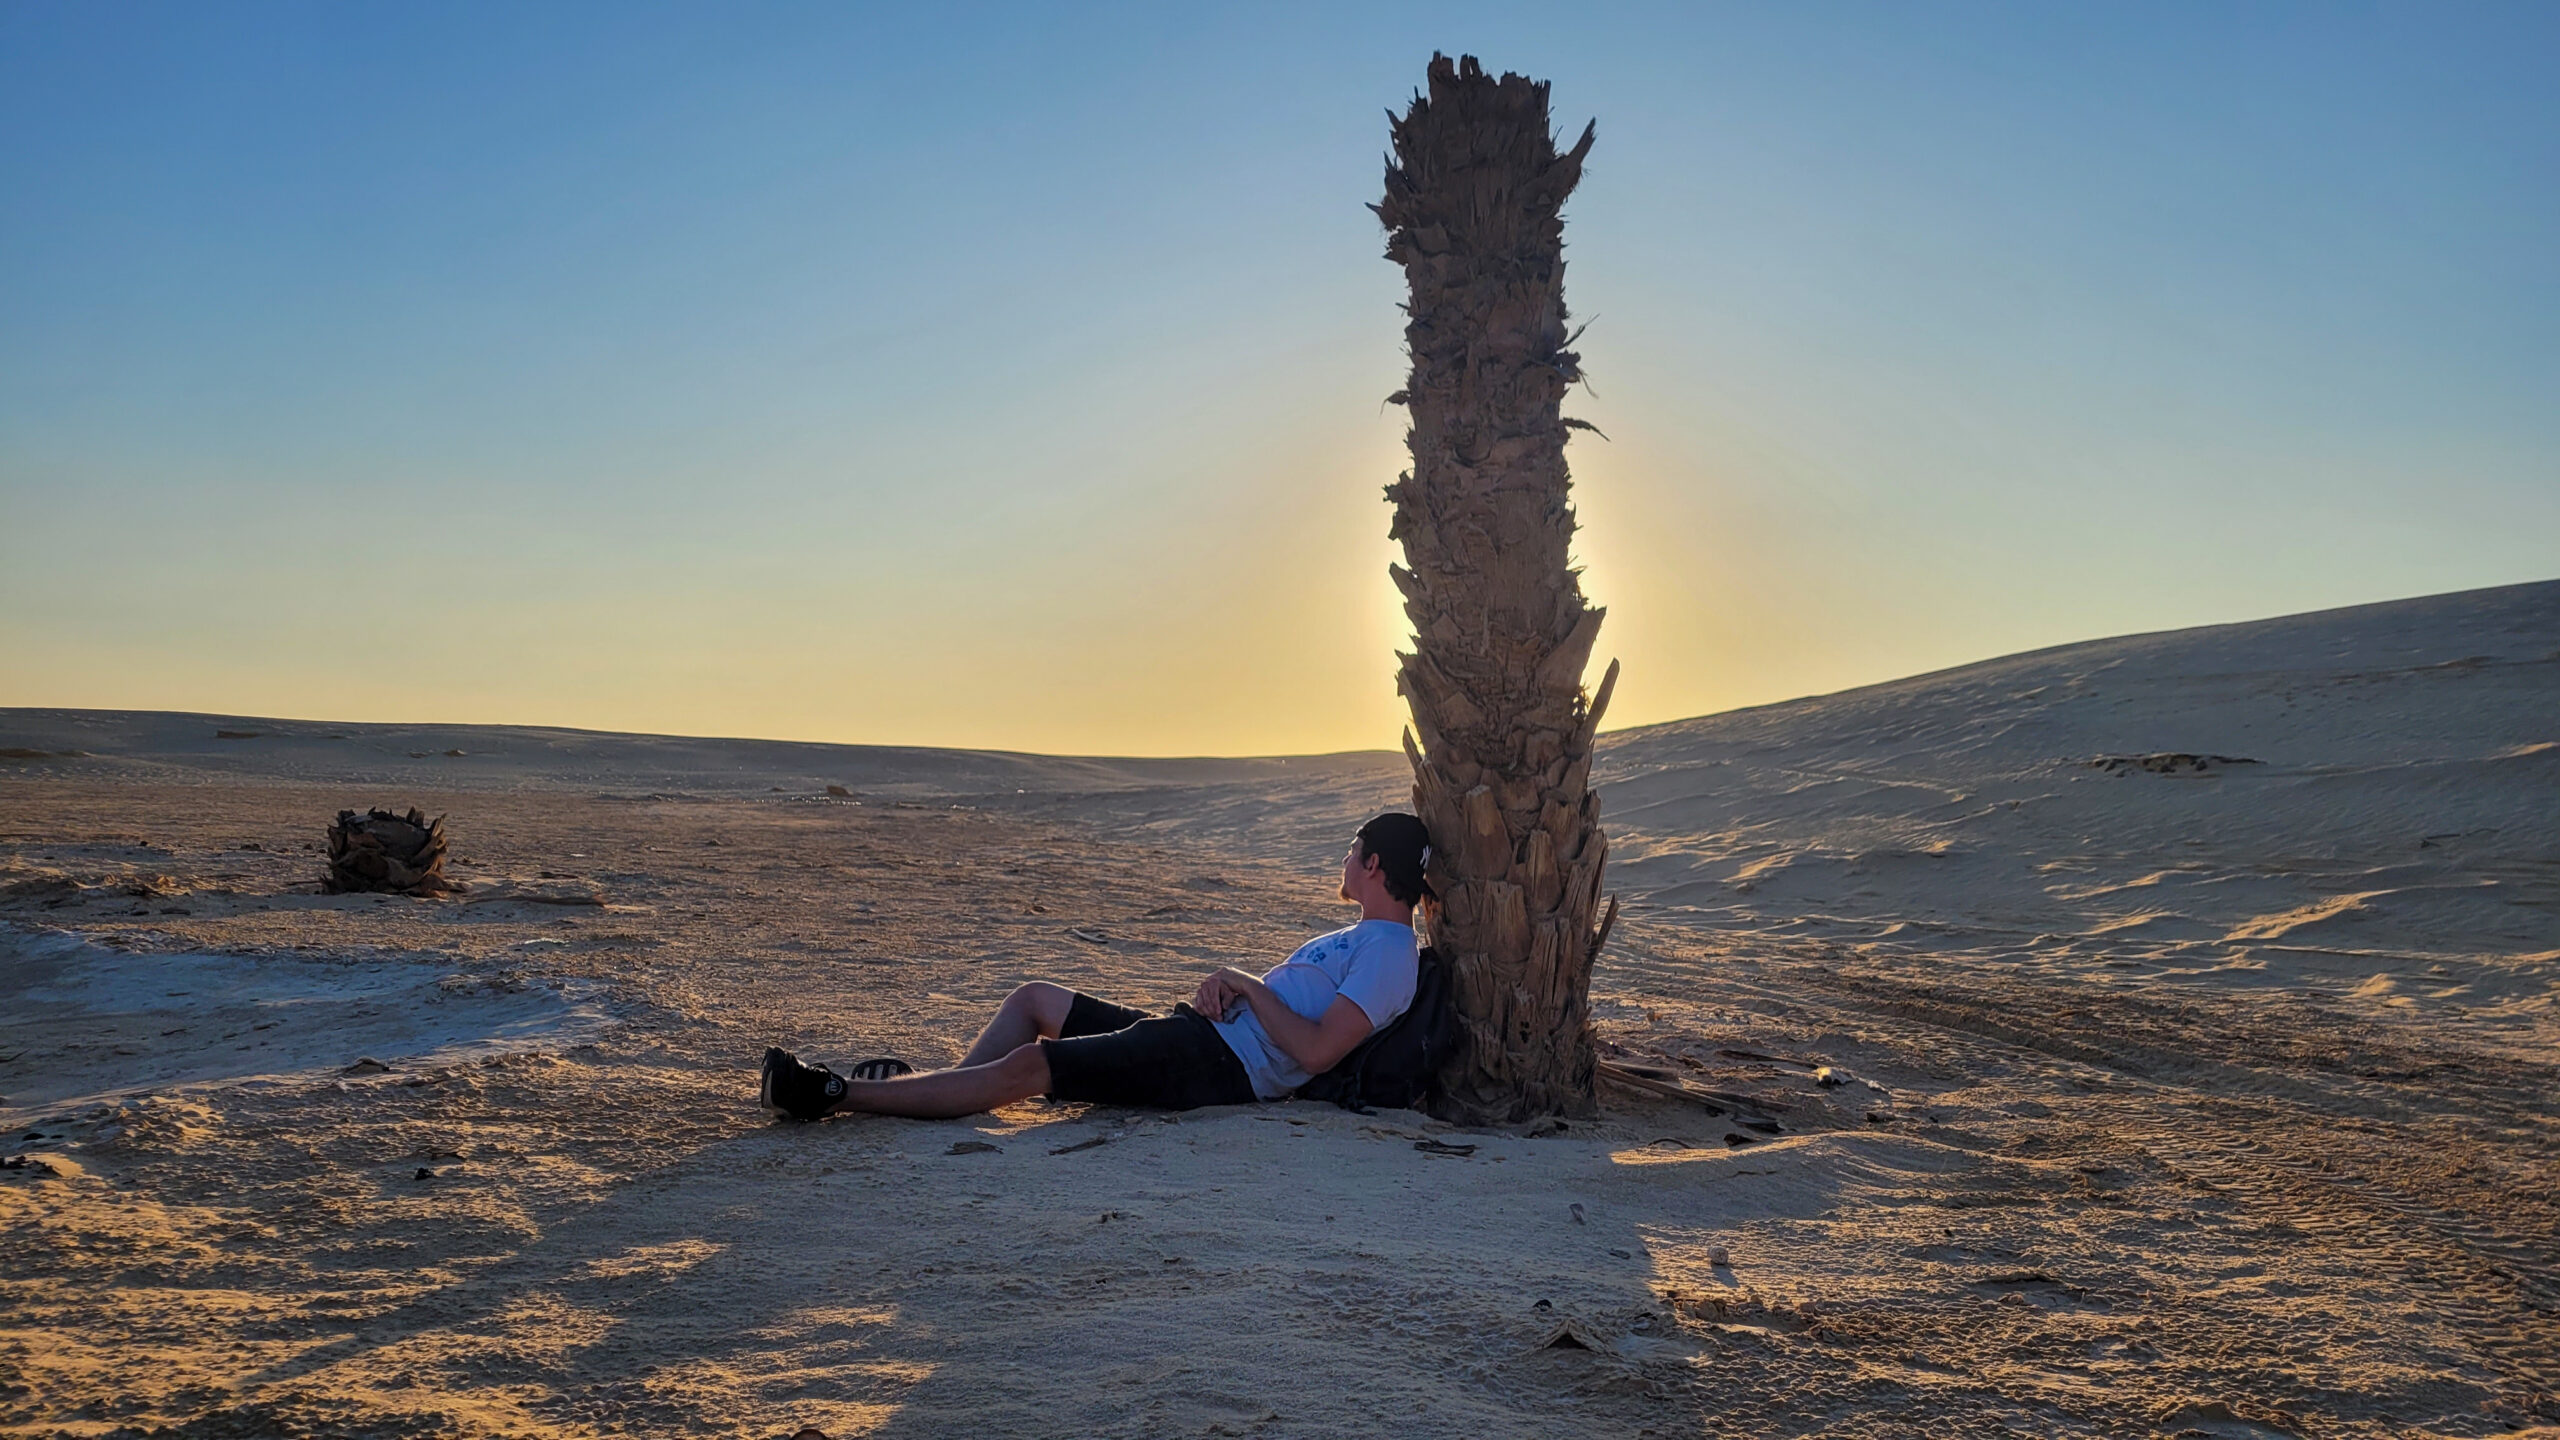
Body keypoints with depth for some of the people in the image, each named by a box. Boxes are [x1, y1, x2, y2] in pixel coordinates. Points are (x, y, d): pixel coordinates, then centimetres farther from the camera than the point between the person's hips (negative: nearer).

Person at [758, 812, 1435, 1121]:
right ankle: (934, 1090, 18)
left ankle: (837, 1094, -15)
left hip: (1220, 1067, -11)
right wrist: (1224, 985, 2)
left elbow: (1315, 1052, -24)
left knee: (1024, 1067, -18)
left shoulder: (1388, 952, -12)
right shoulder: (1356, 938, 21)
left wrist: (1248, 987, -14)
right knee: (1033, 998, 16)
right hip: (1197, 1037, 11)